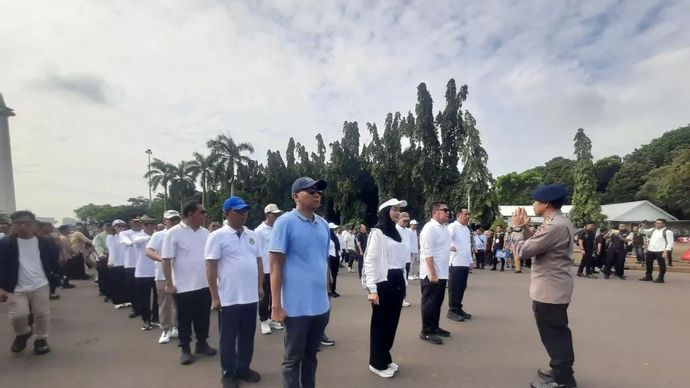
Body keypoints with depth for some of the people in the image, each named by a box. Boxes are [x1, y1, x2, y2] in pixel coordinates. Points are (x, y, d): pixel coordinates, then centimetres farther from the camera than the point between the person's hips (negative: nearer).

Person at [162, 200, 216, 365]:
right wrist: (169, 284, -13)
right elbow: (166, 259, -11)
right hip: (184, 286, -5)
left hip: (205, 285, 5)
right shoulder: (174, 233, -11)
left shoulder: (205, 232, 5)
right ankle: (185, 349, 23)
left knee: (203, 317, 15)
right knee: (184, 319, 9)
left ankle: (202, 343, 31)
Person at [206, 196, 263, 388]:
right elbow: (211, 268, -10)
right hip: (228, 298, -5)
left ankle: (244, 368, 34)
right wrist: (214, 297, -11)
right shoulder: (217, 236, -8)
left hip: (251, 297, 5)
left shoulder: (253, 235, 8)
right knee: (228, 338, 10)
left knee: (247, 336, 17)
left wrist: (260, 286, 11)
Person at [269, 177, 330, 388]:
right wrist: (276, 305, -12)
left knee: (311, 356, 19)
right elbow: (276, 265, -10)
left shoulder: (324, 224, 8)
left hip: (321, 305, 6)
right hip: (296, 306, -5)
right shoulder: (285, 222, -10)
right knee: (293, 359, 10)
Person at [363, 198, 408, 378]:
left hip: (398, 282, 7)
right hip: (383, 282, -7)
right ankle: (377, 363, 19)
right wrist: (372, 289, -16)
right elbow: (369, 261, -12)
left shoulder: (398, 232, 12)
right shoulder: (377, 232, -8)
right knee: (380, 322, 5)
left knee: (393, 321, 14)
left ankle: (386, 358, 30)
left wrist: (403, 282, 8)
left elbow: (402, 259, 13)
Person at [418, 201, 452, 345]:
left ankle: (434, 327, 31)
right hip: (431, 274, -9)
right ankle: (426, 332, 12)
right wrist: (433, 274, -24)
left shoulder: (444, 228, 12)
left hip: (442, 273, 9)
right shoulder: (430, 228, -17)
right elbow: (427, 253, -22)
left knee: (437, 303, 18)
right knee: (429, 303, 1)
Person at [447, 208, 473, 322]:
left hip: (465, 263, 8)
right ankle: (452, 311, 6)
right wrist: (449, 247, -36)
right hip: (455, 263, -8)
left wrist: (470, 261, 20)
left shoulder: (467, 229, 17)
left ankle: (458, 308, 24)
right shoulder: (453, 226, -10)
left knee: (462, 287, 13)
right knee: (454, 288, -1)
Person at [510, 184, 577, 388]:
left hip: (549, 290, -11)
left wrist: (517, 228, -9)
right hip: (553, 288, 11)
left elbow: (523, 250, -24)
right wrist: (525, 227, 3)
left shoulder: (555, 226, -26)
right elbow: (535, 245, 13)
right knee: (557, 332, 22)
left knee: (553, 334, 3)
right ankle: (562, 370, 37)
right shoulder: (559, 222, 10)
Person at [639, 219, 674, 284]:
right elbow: (643, 231, 21)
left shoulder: (668, 232, -7)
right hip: (650, 250, 7)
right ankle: (648, 277, 26)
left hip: (660, 251, -7)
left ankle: (660, 278, 14)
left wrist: (666, 252, -17)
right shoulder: (653, 230, 13)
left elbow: (670, 243, -11)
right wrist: (642, 227, -1)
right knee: (649, 264, 14)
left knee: (661, 265, 4)